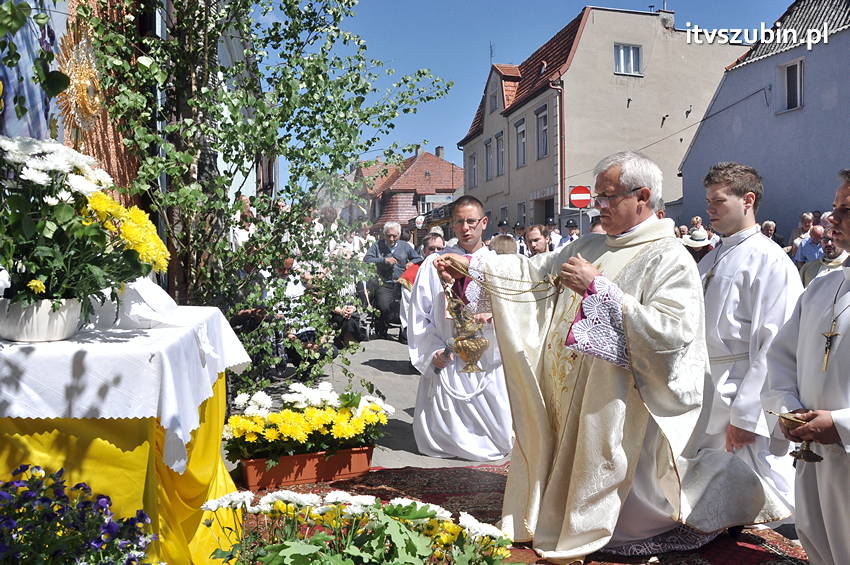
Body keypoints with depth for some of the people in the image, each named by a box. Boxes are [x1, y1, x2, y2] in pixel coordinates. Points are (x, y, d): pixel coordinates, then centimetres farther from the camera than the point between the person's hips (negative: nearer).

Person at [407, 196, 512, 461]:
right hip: (445, 363, 0)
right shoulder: (434, 264, 4)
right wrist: (433, 351, -9)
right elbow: (419, 314, 2)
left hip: (489, 365, 1)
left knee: (501, 440, 3)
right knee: (438, 442, 4)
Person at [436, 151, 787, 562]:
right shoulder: (592, 246, 10)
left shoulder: (670, 259, -12)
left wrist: (598, 287, -24)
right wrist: (472, 264, 4)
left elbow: (669, 331, -24)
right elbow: (536, 270, 11)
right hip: (568, 398, 7)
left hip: (616, 407, -7)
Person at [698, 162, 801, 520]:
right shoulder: (710, 260, 14)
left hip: (742, 391, -8)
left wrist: (745, 414, -19)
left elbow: (774, 345, -17)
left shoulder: (770, 260, -11)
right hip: (704, 389, 8)